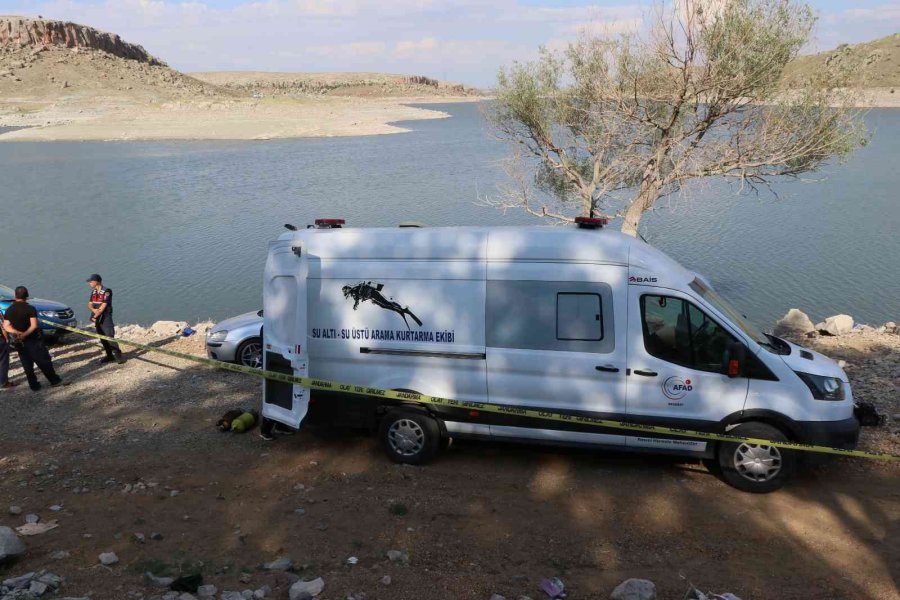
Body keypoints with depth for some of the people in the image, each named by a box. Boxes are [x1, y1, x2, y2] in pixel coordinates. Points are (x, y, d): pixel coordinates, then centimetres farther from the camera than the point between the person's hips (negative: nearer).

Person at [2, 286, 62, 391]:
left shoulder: (9, 310, 3)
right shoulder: (30, 309, -11)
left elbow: (6, 326, -6)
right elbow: (34, 325, -21)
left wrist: (17, 332, -17)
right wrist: (25, 334, -24)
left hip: (19, 343, 4)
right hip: (33, 340, -4)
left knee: (27, 365, 10)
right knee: (44, 361, 4)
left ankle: (34, 385, 12)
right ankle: (54, 380, 10)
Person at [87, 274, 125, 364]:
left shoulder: (106, 291, -12)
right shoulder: (93, 292, 12)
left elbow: (103, 307, -16)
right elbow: (89, 304, 9)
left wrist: (95, 316, -13)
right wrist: (93, 309, -14)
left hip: (106, 317, -8)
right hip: (97, 318, 8)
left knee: (109, 337, -13)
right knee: (102, 339, 9)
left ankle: (118, 355, -10)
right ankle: (109, 356, 17)